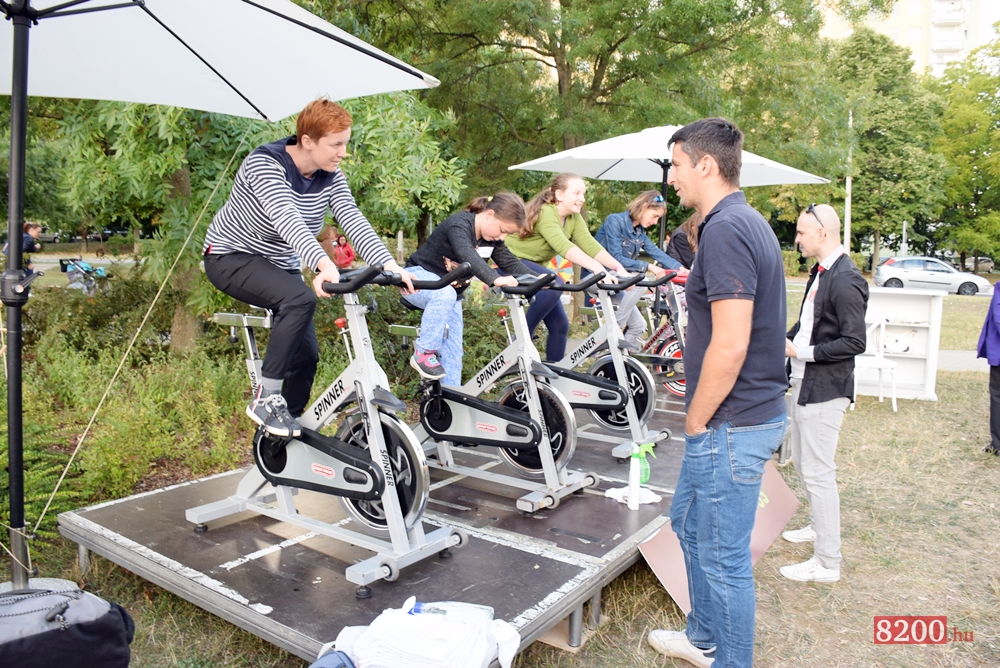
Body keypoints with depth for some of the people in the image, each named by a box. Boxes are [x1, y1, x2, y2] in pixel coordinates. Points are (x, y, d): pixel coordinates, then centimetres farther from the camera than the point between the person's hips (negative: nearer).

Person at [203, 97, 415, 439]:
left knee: (306, 352, -4)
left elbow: (354, 221, -22)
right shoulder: (265, 164, -26)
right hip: (232, 256, -6)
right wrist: (324, 265, -59)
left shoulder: (330, 178, -8)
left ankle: (288, 426, 15)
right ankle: (266, 398, -24)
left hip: (281, 265, 7)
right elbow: (288, 221, -43)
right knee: (301, 298, -34)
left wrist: (390, 265, -38)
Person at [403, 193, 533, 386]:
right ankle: (424, 353, -26)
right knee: (445, 293, -40)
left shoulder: (492, 240, -2)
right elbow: (468, 256, -44)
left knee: (453, 350, 0)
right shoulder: (458, 224, -27)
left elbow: (510, 262, -3)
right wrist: (495, 279, -57)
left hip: (451, 291, 8)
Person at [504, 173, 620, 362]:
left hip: (534, 266, 8)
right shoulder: (545, 212, -27)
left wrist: (618, 267, -29)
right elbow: (564, 247, -41)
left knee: (560, 325, 0)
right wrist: (598, 269, -51)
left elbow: (590, 244, -15)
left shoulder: (574, 218, -3)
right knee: (555, 285, -34)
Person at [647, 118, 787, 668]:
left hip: (730, 425, -11)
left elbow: (729, 345, -27)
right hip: (750, 414, 11)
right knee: (690, 524, 25)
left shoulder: (725, 230, -21)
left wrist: (697, 421, -14)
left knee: (724, 556, 5)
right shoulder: (749, 223, 12)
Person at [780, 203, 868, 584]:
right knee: (802, 463, 23)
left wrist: (802, 352, -21)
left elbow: (854, 342, -23)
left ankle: (827, 563, 9)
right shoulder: (820, 272, 11)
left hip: (824, 390, -10)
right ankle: (818, 528, 42)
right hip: (803, 384, 10)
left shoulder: (845, 280, -19)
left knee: (818, 473, -3)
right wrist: (786, 341, 5)